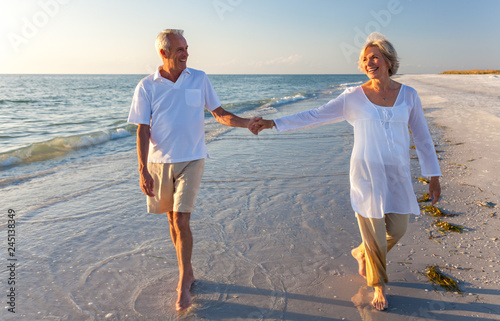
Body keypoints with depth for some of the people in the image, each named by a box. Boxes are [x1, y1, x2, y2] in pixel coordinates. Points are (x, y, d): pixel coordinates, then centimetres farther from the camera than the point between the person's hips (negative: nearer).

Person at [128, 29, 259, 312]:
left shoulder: (199, 79, 1)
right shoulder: (147, 86, -2)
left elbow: (219, 114, 5)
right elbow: (142, 130, -3)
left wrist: (247, 123, -11)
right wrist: (143, 170, -9)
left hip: (191, 160, -1)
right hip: (159, 162, 1)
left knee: (181, 220, -8)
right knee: (173, 219, 11)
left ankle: (183, 285, 8)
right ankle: (188, 272, 31)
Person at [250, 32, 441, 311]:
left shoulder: (408, 95, 3)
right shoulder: (354, 97, -3)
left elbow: (422, 137, 7)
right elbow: (315, 116, -2)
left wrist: (434, 177, 5)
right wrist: (273, 123, -8)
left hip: (397, 173, 3)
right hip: (366, 172, -3)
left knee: (397, 230, 8)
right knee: (374, 232, 3)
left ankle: (361, 253, 40)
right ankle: (379, 286, 29)